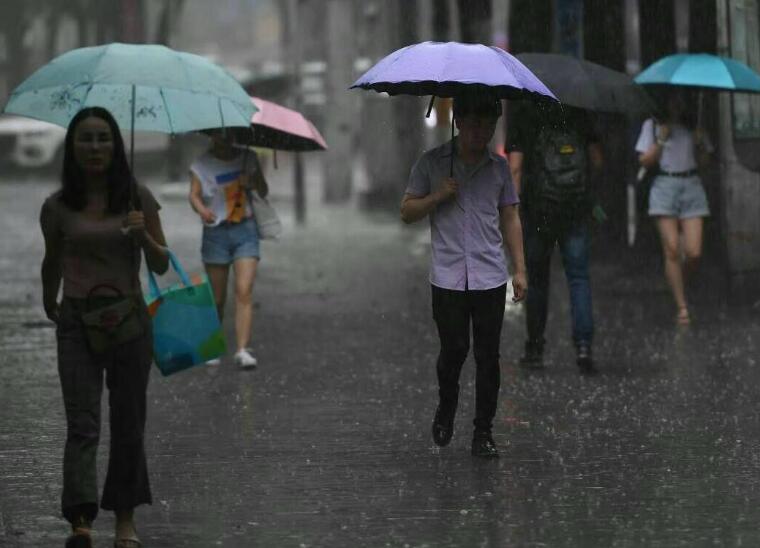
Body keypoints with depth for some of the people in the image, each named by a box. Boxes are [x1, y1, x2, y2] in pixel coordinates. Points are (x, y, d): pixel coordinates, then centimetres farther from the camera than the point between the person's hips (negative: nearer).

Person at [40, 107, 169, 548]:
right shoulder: (58, 207, 1)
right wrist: (49, 304, 30)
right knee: (82, 423, -13)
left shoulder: (138, 198, 1)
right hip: (77, 321, -1)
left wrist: (142, 235, -16)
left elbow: (162, 265, 3)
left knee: (128, 424, 7)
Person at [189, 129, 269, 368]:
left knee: (244, 291, -14)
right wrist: (202, 210, -33)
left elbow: (264, 192, 10)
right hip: (216, 232, -1)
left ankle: (242, 350, -20)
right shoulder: (201, 165, 1)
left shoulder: (247, 158, 7)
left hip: (245, 231, 1)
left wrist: (254, 181, -13)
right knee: (217, 298, 4)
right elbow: (194, 194, -11)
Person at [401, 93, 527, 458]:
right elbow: (407, 212, 5)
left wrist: (519, 269, 9)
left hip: (490, 277, 2)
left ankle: (483, 432, 6)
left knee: (488, 356, -1)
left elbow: (510, 219, 15)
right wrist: (437, 197, -13)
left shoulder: (498, 167, 10)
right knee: (453, 350, -4)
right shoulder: (432, 163, 3)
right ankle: (446, 408, 25)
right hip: (448, 277, -2)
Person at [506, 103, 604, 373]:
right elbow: (597, 161, 8)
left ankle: (535, 348, 16)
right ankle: (583, 345, -12)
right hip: (576, 208, 2)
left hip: (537, 209, -2)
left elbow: (515, 167, -10)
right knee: (578, 278, 2)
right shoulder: (578, 112, 4)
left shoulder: (521, 115, -4)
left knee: (536, 280, 10)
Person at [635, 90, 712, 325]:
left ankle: (679, 285, 20)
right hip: (664, 185, -2)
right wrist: (661, 140, -7)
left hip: (691, 185, 2)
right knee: (671, 250, -9)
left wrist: (699, 143, -4)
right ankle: (682, 307, -5)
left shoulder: (693, 126, 15)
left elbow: (704, 162, 12)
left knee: (694, 253, -9)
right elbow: (644, 161, 2)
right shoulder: (653, 125, 8)